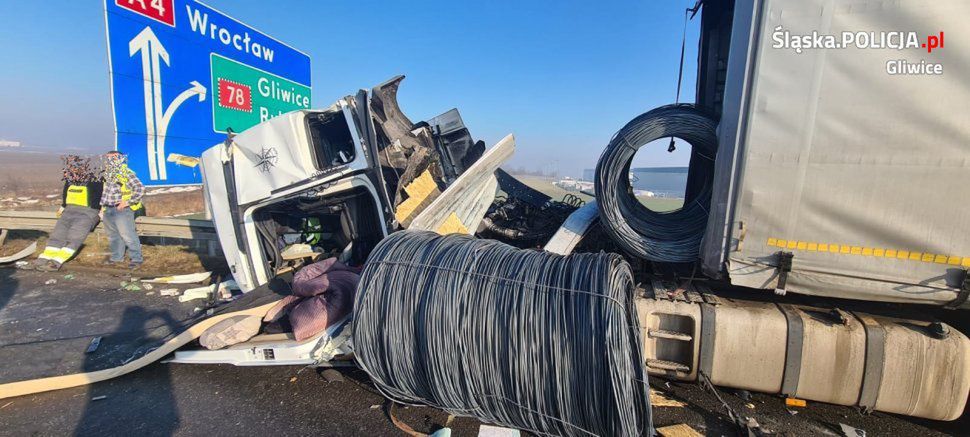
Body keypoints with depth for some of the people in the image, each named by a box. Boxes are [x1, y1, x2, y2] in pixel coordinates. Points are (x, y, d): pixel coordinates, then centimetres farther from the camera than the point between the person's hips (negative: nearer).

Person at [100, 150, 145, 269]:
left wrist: (127, 202, -19)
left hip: (122, 210, -9)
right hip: (108, 210, 9)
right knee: (113, 235, 17)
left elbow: (140, 189, -21)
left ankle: (136, 259, 1)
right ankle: (116, 257, 29)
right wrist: (103, 206, 19)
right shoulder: (108, 174, 12)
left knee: (128, 235, -7)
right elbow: (105, 192, 23)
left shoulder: (126, 174, -13)